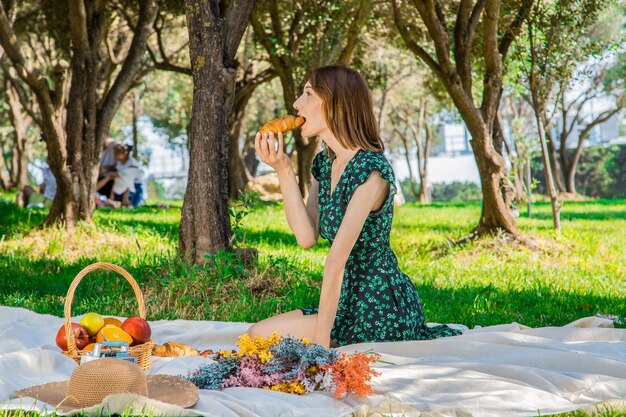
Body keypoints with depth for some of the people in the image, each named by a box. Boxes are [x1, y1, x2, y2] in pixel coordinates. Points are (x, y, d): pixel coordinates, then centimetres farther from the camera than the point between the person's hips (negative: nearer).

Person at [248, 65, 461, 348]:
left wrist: (321, 339, -25)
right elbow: (307, 237, -2)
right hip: (351, 301, 9)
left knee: (261, 337, -10)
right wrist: (283, 170, -8)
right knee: (257, 334, 5)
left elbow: (337, 259, -24)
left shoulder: (370, 170, -20)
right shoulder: (324, 163, 8)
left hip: (383, 306, -9)